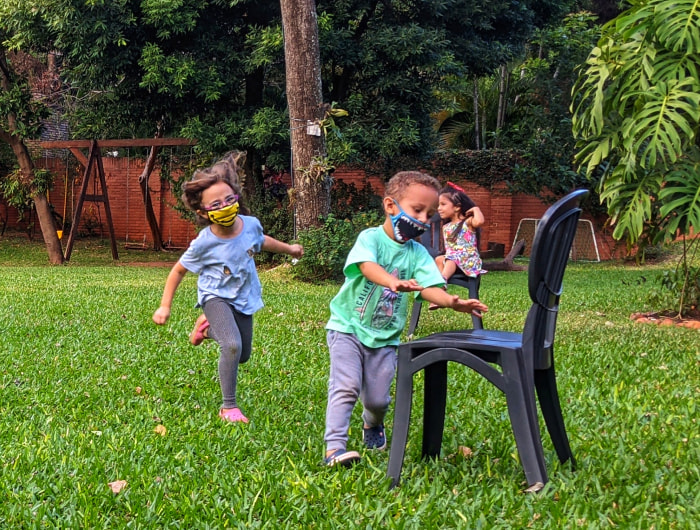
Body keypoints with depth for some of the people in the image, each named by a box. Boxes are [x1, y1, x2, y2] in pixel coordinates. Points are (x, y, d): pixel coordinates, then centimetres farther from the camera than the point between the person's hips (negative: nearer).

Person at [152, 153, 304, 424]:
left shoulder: (251, 225, -16)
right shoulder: (204, 243, -25)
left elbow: (261, 241, 11)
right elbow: (178, 271, -9)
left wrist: (288, 248, 27)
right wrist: (165, 306, -10)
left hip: (244, 299, 5)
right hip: (216, 297, -5)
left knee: (243, 355, 16)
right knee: (232, 346, -29)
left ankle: (209, 326, 43)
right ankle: (228, 407, -14)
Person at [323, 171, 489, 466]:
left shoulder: (418, 254, 2)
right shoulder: (371, 238, -11)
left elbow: (430, 287, -13)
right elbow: (367, 266, -32)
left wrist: (452, 302, -35)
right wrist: (395, 282, -53)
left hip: (385, 338, 4)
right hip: (348, 327, -4)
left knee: (378, 399, 5)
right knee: (346, 386, -19)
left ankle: (372, 425, 38)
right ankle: (334, 447, -19)